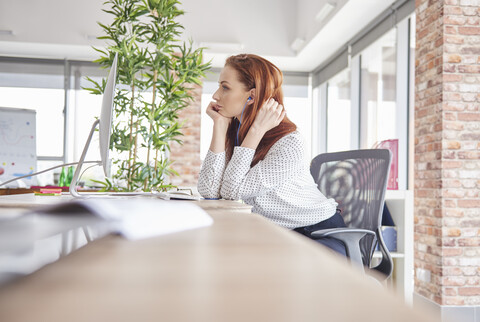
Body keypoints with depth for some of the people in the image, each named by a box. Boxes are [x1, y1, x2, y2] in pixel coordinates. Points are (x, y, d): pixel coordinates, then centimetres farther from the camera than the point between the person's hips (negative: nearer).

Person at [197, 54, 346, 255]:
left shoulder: (289, 143, -24)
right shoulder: (233, 132, -2)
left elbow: (232, 191, -24)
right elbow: (209, 191, -17)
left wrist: (256, 130, -25)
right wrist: (220, 125, -14)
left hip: (320, 233, -5)